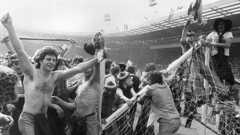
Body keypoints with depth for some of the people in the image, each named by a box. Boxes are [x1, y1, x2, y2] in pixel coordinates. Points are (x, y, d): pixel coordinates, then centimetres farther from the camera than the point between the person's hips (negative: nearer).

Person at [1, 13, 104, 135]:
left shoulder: (55, 76, 3)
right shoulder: (32, 73, -9)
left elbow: (77, 69, 1)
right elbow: (20, 51, -18)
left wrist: (96, 60, -3)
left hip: (43, 119, 5)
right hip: (28, 118, -5)